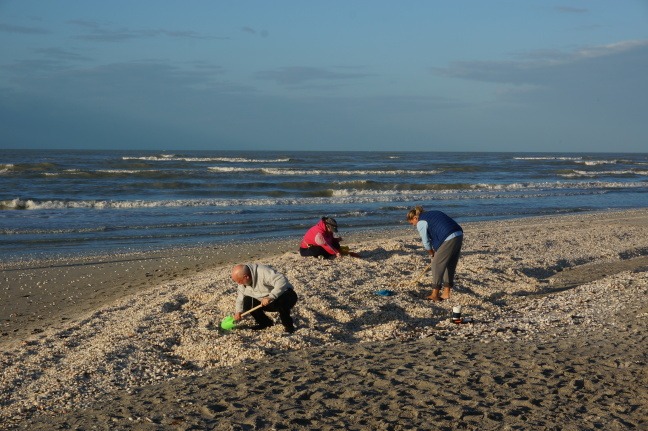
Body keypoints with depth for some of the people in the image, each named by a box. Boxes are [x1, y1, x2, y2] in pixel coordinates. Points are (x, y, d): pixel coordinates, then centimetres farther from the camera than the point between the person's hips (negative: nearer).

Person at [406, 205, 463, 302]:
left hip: (449, 239, -9)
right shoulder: (432, 214, 26)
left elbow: (426, 242, 2)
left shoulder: (421, 223, 0)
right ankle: (446, 293, 21)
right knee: (450, 266, 16)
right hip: (459, 236, 9)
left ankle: (435, 294, 4)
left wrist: (433, 254, 19)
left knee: (437, 265, 1)